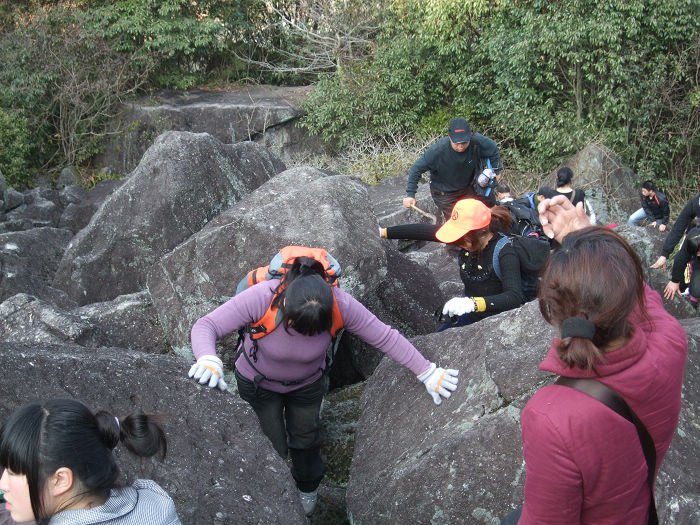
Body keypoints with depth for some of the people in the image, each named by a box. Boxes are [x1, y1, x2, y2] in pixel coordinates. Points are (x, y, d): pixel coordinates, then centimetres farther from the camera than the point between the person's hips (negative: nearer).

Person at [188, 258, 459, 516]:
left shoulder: (340, 304, -36)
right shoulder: (261, 297, -42)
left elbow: (385, 337, -24)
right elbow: (206, 326, -38)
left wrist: (427, 373, -19)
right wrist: (208, 361, -59)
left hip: (307, 384, 2)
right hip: (259, 383, -2)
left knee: (306, 439, 24)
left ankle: (307, 489, 57)